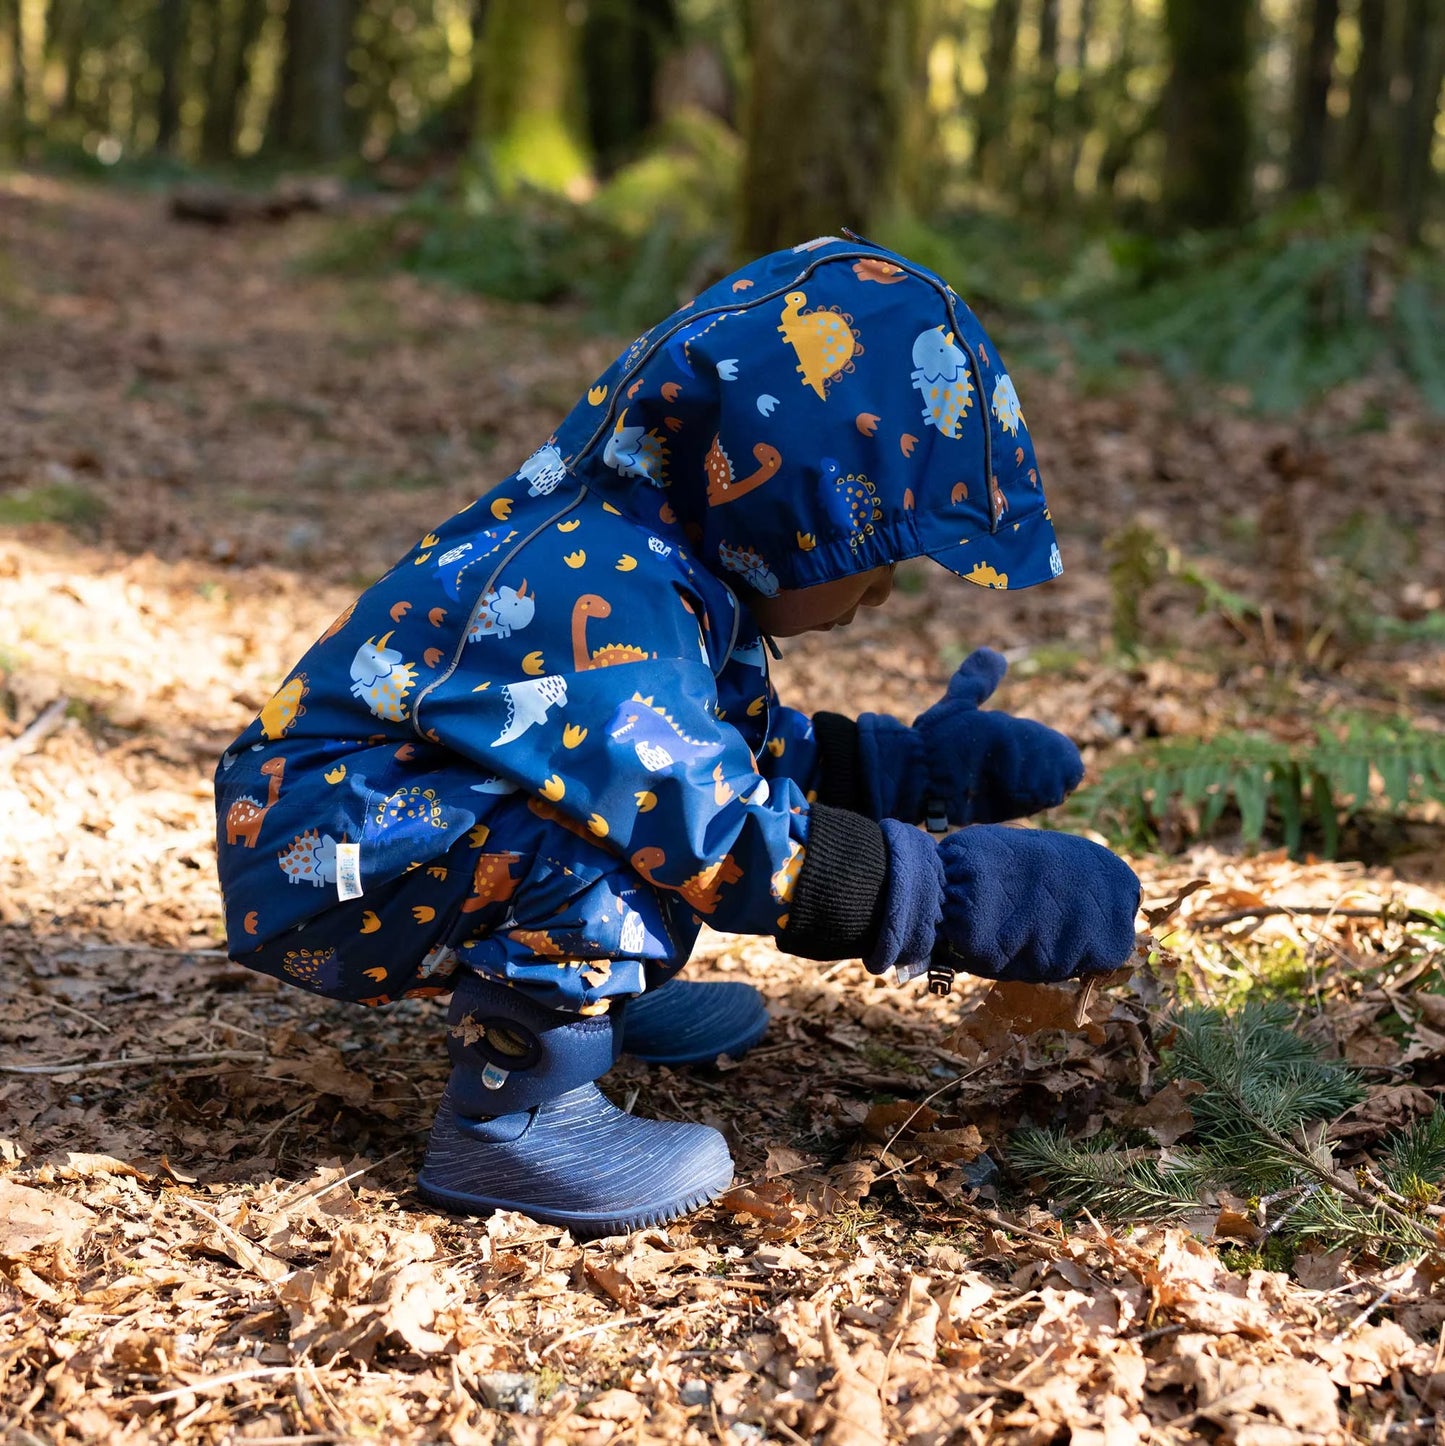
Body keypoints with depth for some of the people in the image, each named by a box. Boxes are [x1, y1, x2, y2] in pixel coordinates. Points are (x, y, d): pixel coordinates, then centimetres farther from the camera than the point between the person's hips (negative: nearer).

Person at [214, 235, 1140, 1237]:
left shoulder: (661, 555, 2)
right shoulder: (600, 602, -31)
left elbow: (739, 741, 17)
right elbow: (720, 838, -32)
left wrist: (910, 765, 12)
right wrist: (955, 895, -27)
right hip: (317, 871, -10)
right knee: (605, 841, -32)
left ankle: (598, 998, 20)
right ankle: (511, 1117, -17)